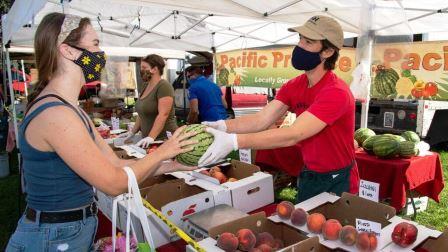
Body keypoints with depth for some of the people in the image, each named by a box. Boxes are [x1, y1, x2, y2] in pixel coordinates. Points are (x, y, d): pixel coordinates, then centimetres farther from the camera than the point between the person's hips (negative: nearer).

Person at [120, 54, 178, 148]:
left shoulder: (164, 86, -14)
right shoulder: (146, 86, 12)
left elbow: (163, 115, -23)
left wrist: (151, 137, -28)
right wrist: (132, 132, 14)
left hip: (164, 139, -7)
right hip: (149, 141, 8)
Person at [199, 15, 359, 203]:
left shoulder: (336, 92, -27)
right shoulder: (293, 86, -4)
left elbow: (293, 135, -37)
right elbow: (261, 120, -14)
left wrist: (233, 141, -44)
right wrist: (223, 126, -32)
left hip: (337, 181, -6)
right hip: (308, 176, 6)